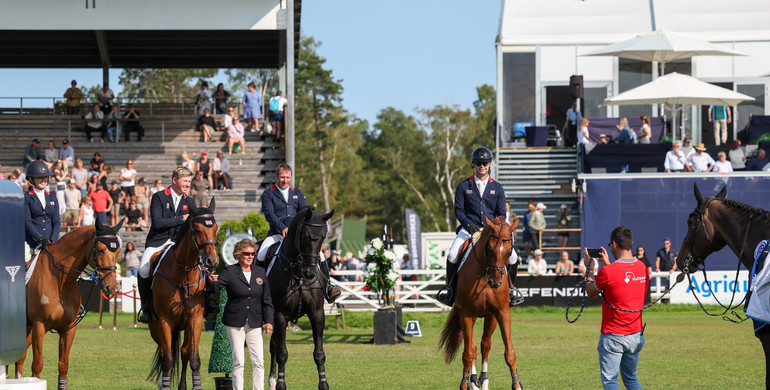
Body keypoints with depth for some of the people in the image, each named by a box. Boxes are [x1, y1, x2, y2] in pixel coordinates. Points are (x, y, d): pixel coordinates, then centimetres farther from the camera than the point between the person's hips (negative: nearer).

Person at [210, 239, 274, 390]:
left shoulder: (260, 272, 8)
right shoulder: (229, 272, -2)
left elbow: (267, 300, 12)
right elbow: (216, 288, -12)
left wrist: (268, 321, 4)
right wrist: (212, 282, -35)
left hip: (255, 323, 3)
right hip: (235, 323, -3)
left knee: (259, 361, -2)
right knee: (238, 362, -3)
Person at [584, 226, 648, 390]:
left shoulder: (608, 272, -18)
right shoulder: (642, 267, 1)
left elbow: (591, 292, 0)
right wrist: (607, 264, 21)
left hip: (613, 337, -6)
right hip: (636, 335, 6)